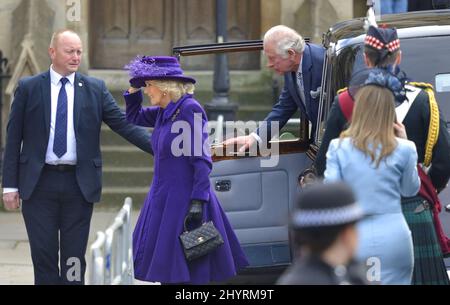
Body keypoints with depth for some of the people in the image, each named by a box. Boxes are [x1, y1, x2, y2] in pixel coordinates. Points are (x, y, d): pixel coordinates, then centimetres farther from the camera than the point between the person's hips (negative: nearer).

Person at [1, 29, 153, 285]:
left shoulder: (95, 89, 6)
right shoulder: (28, 88, 3)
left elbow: (124, 125, 2)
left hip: (79, 184, 1)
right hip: (40, 184, -1)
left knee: (74, 258, 5)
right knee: (44, 255, 1)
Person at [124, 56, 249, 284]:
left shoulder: (190, 109, -14)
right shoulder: (163, 112, 10)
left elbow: (201, 160, -18)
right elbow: (134, 118, 30)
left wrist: (198, 202, -23)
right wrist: (133, 89, 14)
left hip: (184, 201, -8)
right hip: (163, 198, 8)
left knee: (183, 274, -5)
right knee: (167, 273, 10)